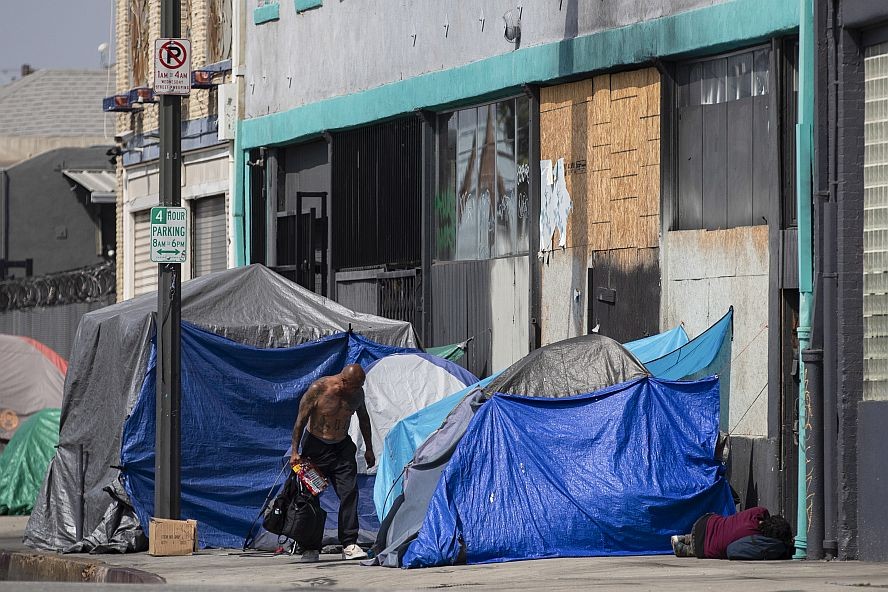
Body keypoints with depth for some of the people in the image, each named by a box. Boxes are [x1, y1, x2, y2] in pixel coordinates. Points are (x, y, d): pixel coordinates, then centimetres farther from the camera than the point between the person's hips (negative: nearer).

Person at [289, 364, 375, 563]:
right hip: (316, 447, -4)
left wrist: (369, 449, 17)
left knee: (349, 493, -10)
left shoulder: (357, 393, -3)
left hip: (342, 446, 4)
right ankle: (311, 548, 3)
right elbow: (301, 420, -13)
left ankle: (349, 545, -9)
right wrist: (294, 451, -15)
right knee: (311, 496, -3)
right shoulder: (318, 389, -19)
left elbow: (363, 418, 15)